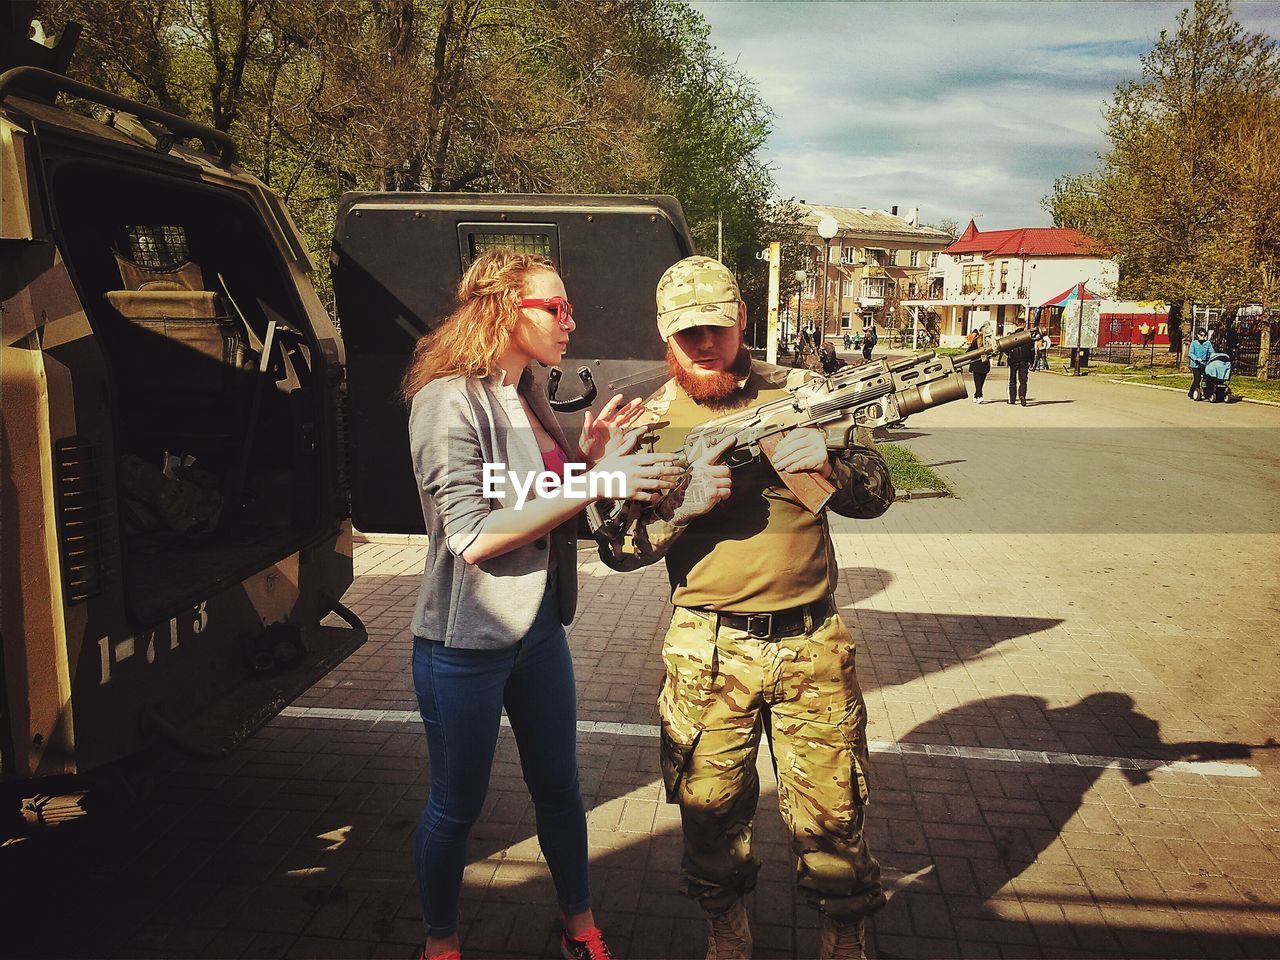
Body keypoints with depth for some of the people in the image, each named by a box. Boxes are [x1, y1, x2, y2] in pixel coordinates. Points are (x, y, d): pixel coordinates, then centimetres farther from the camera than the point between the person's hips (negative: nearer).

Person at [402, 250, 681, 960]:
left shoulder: (527, 398, 7)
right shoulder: (449, 402, -18)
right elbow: (472, 537, -25)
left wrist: (592, 454, -4)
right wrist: (594, 481, -25)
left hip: (539, 627, 8)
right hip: (466, 641, -7)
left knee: (559, 786, 19)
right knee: (456, 804, 12)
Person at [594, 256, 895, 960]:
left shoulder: (800, 392, 3)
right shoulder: (650, 422, 1)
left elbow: (876, 494, 3)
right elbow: (615, 547, -3)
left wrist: (827, 465, -18)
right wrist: (682, 504, -21)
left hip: (813, 644, 0)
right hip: (708, 653, 0)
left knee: (831, 814, 9)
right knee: (711, 812, 14)